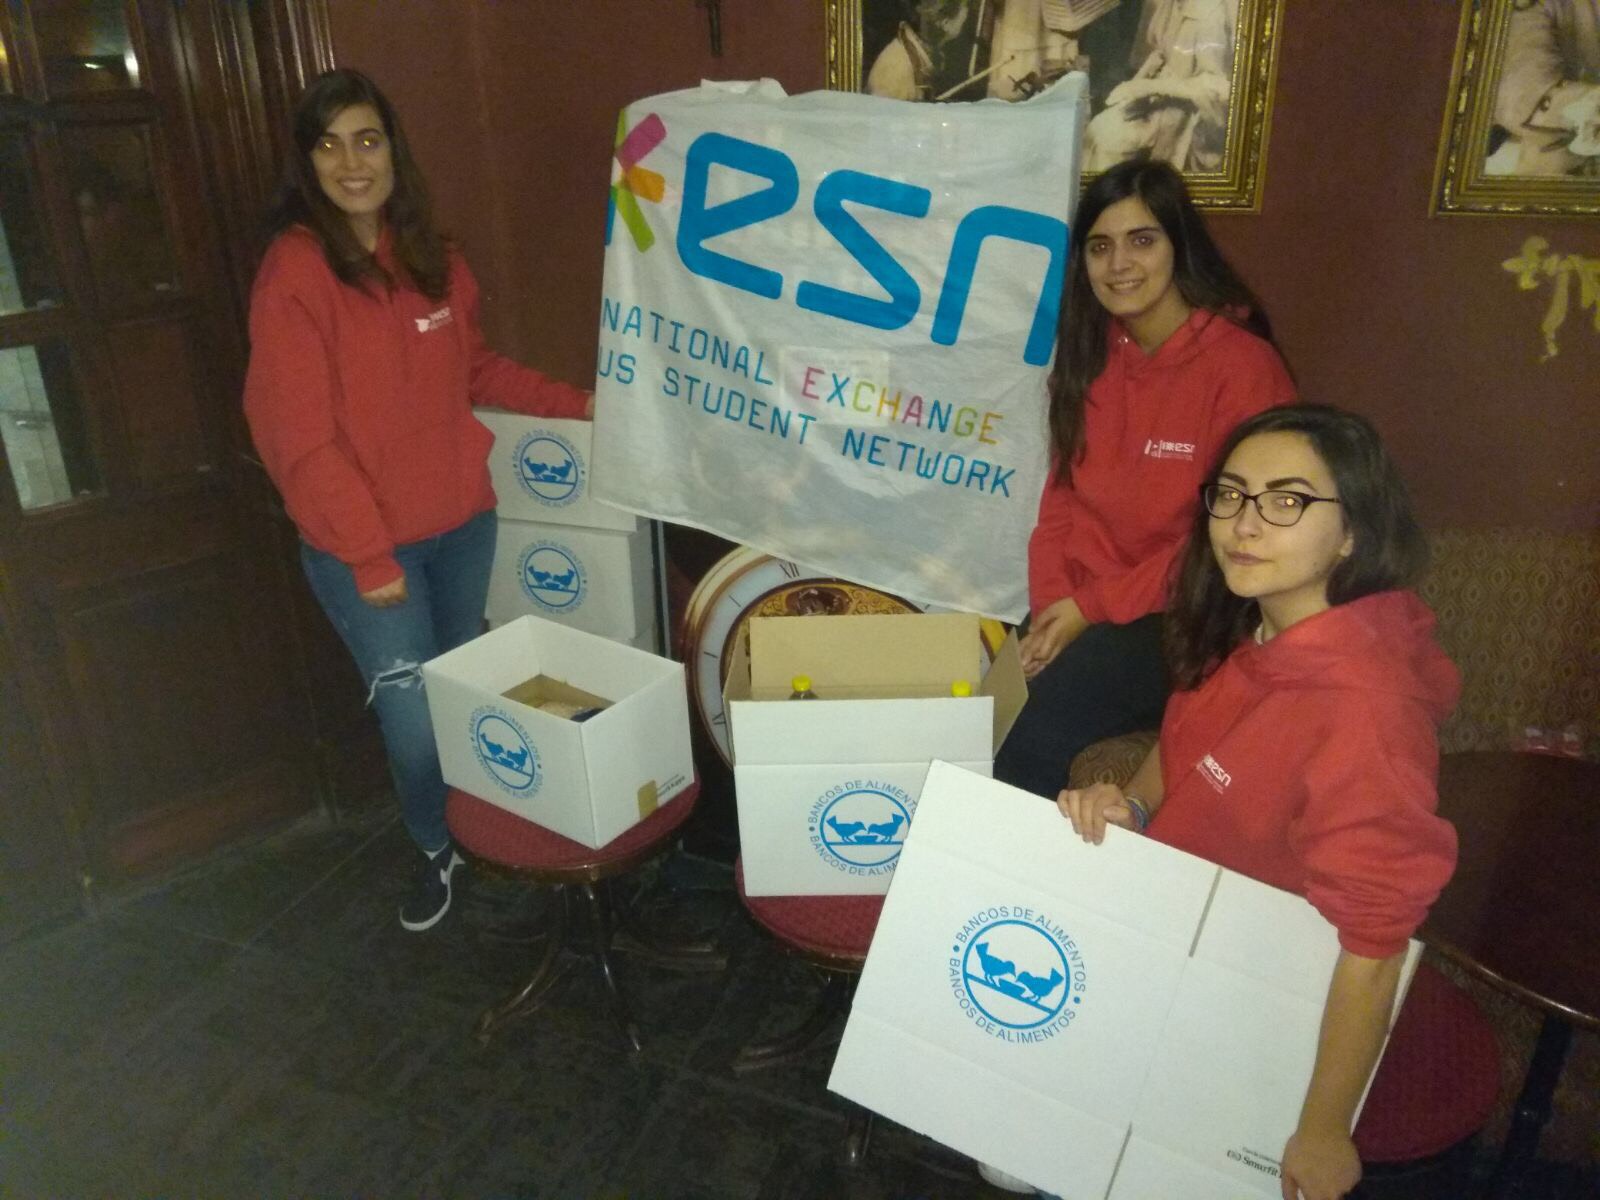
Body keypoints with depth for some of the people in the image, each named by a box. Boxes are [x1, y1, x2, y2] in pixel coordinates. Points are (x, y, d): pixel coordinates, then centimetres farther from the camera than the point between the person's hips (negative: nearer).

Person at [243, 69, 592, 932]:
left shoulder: (433, 260, 6)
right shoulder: (295, 272, -14)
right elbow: (298, 436, -16)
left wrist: (572, 404, 12)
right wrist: (368, 553, -17)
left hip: (463, 522, 5)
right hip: (363, 546, -5)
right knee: (415, 722, 2)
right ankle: (436, 850, 30)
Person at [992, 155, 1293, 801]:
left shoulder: (1242, 366, -9)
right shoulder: (1088, 355, 10)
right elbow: (1062, 492, 11)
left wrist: (1094, 607, -13)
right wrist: (1051, 603, -4)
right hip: (1079, 611, 5)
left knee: (1062, 691, -31)